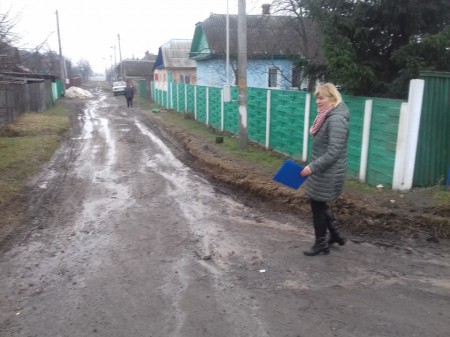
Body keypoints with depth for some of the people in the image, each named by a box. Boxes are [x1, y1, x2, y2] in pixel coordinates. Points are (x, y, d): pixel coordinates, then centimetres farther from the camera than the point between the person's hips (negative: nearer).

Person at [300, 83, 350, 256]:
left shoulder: (336, 120, -22)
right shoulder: (327, 116, 9)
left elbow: (334, 152, -27)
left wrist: (313, 166, -25)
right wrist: (314, 165, 18)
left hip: (328, 173, -10)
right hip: (323, 170, 10)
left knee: (317, 205, 3)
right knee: (319, 204, 20)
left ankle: (320, 244, 20)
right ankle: (335, 234, 36)